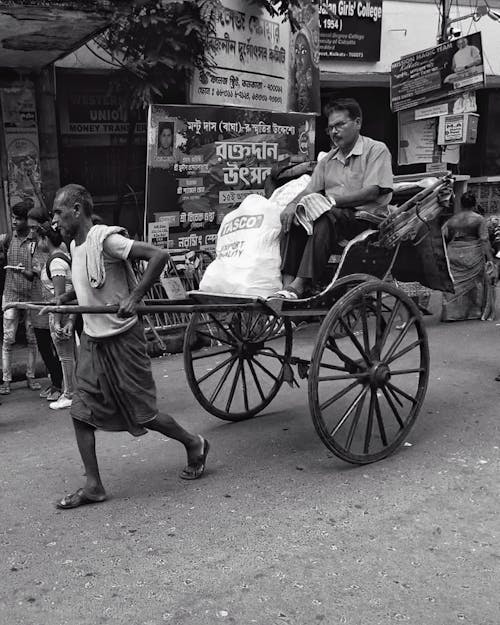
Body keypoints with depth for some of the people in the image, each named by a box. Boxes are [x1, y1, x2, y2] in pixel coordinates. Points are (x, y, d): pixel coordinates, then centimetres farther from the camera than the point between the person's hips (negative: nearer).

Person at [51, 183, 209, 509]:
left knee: (143, 414, 2)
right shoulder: (75, 246, 7)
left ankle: (194, 444, 25)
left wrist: (135, 298, -28)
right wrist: (66, 297, 13)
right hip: (92, 340, 8)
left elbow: (159, 255, -28)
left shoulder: (106, 239, -20)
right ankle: (93, 485, 14)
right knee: (81, 413, 5)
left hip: (122, 340, -8)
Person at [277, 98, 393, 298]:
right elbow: (310, 191, 14)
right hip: (335, 216, 6)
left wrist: (332, 200, -19)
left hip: (365, 217, -6)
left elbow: (372, 193, -12)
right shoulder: (328, 159, 22)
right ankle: (287, 281, -30)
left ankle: (300, 284, -41)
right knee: (292, 218, -20)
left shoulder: (376, 150, 2)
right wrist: (293, 205, -10)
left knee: (326, 217, -35)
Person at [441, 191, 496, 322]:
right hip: (472, 256, -2)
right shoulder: (479, 219, -2)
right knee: (476, 283, 10)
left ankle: (451, 313, 1)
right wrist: (490, 258, -8)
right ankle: (477, 311, 17)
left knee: (453, 284, 4)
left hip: (453, 256, 3)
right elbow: (484, 240, -8)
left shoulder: (451, 220, 8)